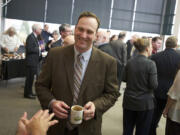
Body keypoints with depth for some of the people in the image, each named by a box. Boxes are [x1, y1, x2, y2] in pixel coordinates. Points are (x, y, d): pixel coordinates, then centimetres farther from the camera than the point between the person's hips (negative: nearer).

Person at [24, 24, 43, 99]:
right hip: (31, 61, -10)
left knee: (31, 77, 15)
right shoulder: (30, 37, -15)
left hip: (35, 60, 10)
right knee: (30, 77, -2)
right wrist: (39, 49, -17)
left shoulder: (35, 37, 14)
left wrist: (40, 48, 7)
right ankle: (27, 94, 7)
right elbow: (29, 49, -22)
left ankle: (29, 92, 25)